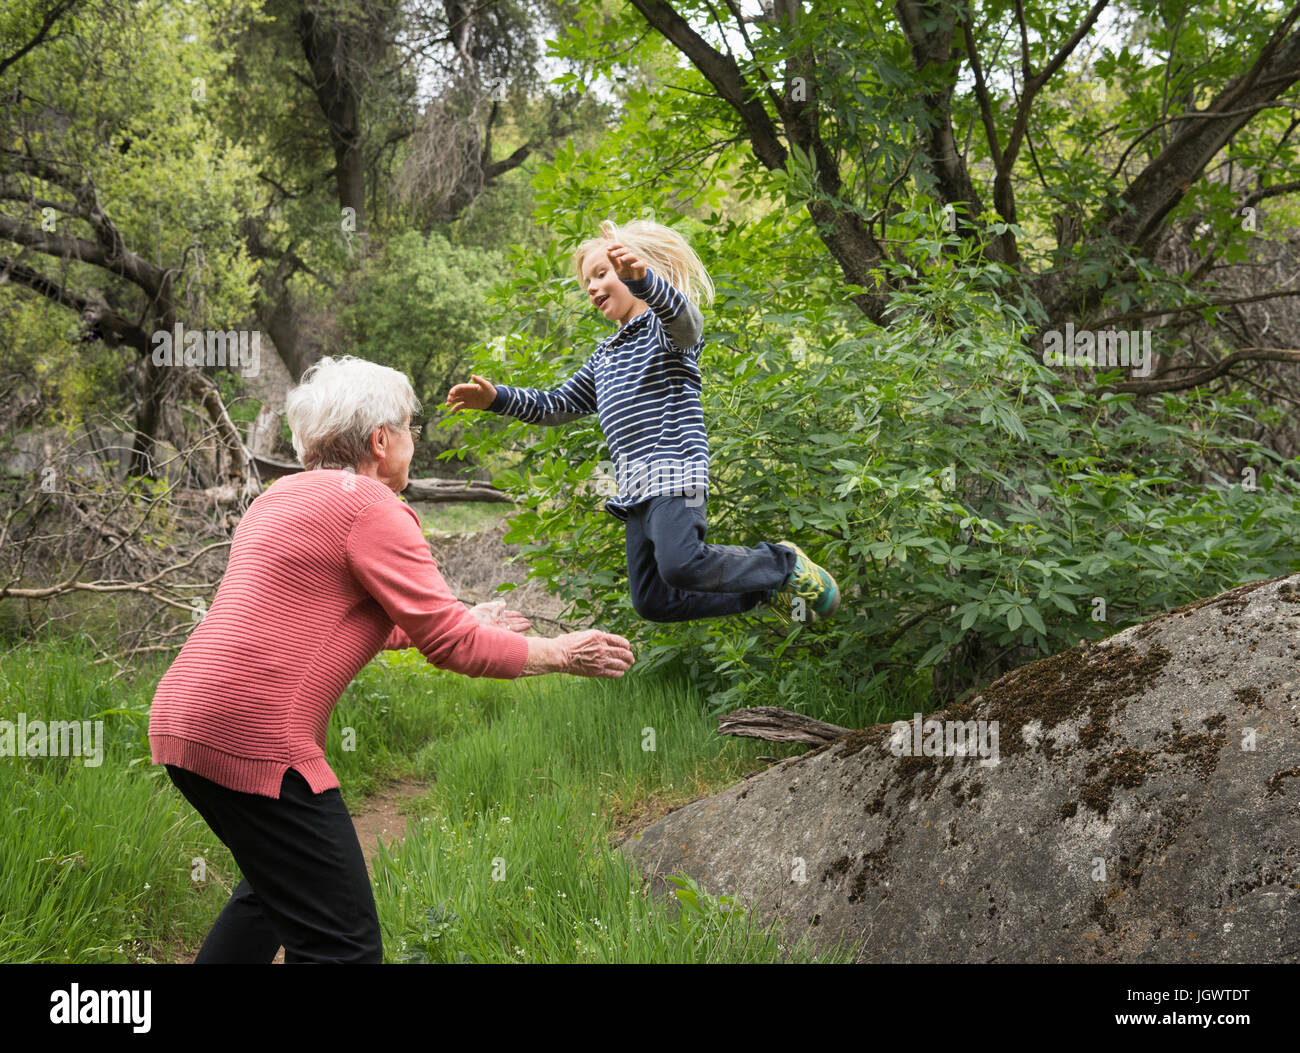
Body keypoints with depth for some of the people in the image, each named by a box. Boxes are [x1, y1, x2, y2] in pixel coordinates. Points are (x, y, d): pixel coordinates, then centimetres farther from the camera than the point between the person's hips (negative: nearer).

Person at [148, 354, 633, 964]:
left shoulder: (284, 498, 21)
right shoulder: (369, 505, -8)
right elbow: (449, 643, -10)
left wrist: (457, 622, 36)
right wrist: (559, 655, 3)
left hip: (182, 719, 10)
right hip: (252, 737, -10)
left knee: (275, 888, 30)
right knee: (342, 942, -7)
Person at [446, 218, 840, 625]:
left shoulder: (666, 325, 2)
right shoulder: (606, 355, 27)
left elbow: (683, 314, -24)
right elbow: (558, 406, 31)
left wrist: (641, 277, -45)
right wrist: (496, 397, 16)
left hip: (675, 473, -8)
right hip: (636, 491, 9)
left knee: (680, 565, -29)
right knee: (653, 602, 2)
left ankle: (785, 565, -6)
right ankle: (765, 589, 16)